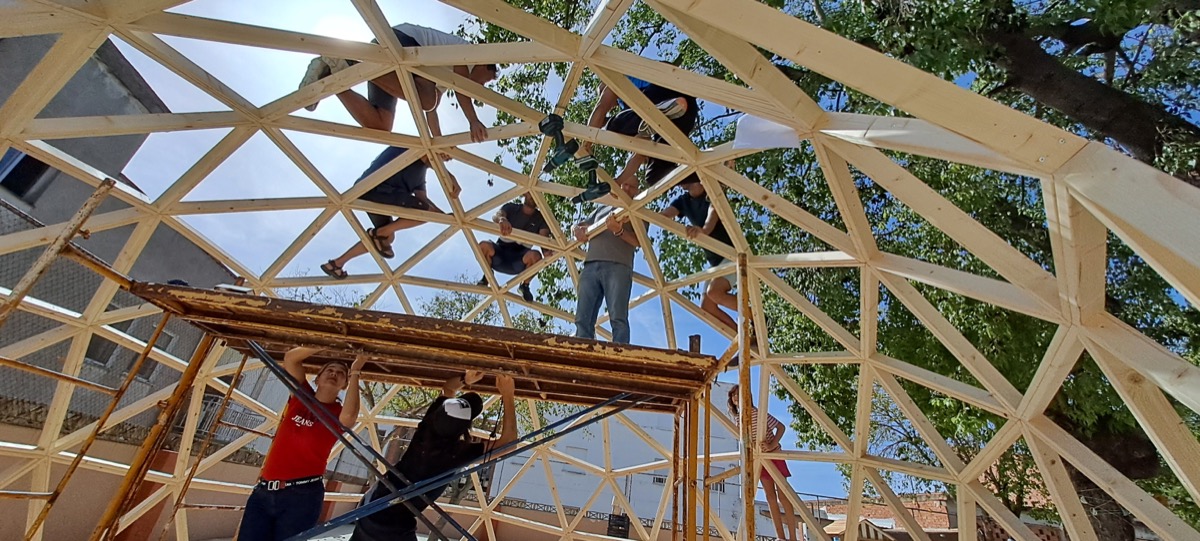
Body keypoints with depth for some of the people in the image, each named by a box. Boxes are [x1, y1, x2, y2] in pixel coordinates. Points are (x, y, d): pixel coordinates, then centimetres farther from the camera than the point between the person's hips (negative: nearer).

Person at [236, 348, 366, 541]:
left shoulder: (338, 414, 3)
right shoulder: (301, 396, 12)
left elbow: (348, 417, -23)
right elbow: (290, 357, 4)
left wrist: (355, 372, -17)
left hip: (302, 495, -3)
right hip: (263, 490, 3)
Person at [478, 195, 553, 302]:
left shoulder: (541, 218, 1)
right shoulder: (511, 208, 0)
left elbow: (544, 238, -16)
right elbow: (495, 216, -21)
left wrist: (548, 249, -42)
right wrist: (502, 219, -48)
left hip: (519, 259, 0)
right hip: (501, 252, 0)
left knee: (535, 255, -34)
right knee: (484, 245, -33)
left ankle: (525, 286, -3)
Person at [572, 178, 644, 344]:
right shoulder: (601, 208, 32)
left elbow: (638, 241, 4)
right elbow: (578, 226, 32)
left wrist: (619, 231, -16)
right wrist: (579, 231, 6)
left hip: (618, 267, -4)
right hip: (590, 266, 4)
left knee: (618, 318, -17)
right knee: (583, 319, -8)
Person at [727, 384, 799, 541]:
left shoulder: (758, 413, -21)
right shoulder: (737, 418, -2)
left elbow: (781, 427, -17)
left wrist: (772, 445, -26)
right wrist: (757, 445, -8)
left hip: (774, 455, -6)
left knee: (782, 495, -4)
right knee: (770, 496, 7)